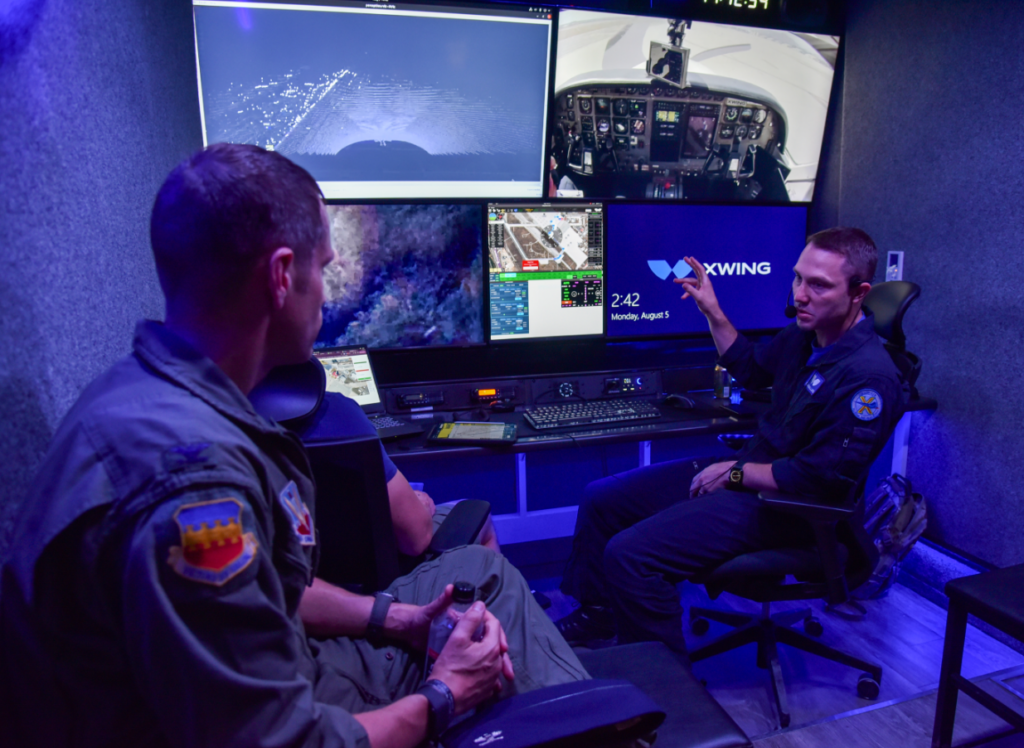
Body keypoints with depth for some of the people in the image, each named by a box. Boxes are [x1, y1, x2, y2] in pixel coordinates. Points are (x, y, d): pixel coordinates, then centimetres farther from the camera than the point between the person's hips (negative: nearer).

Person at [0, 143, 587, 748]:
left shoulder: (159, 393, -3)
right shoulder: (191, 477, -35)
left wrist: (395, 619, 2)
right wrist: (441, 699, -12)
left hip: (281, 674, 9)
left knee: (480, 569, 13)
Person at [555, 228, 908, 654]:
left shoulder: (869, 378, -24)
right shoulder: (806, 334, 4)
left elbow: (820, 479, -26)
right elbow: (750, 369, 24)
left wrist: (736, 473, -15)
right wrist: (712, 312, 14)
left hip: (779, 507, -9)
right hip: (744, 470, 10)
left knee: (628, 553, -23)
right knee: (600, 499, 8)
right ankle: (596, 615, 27)